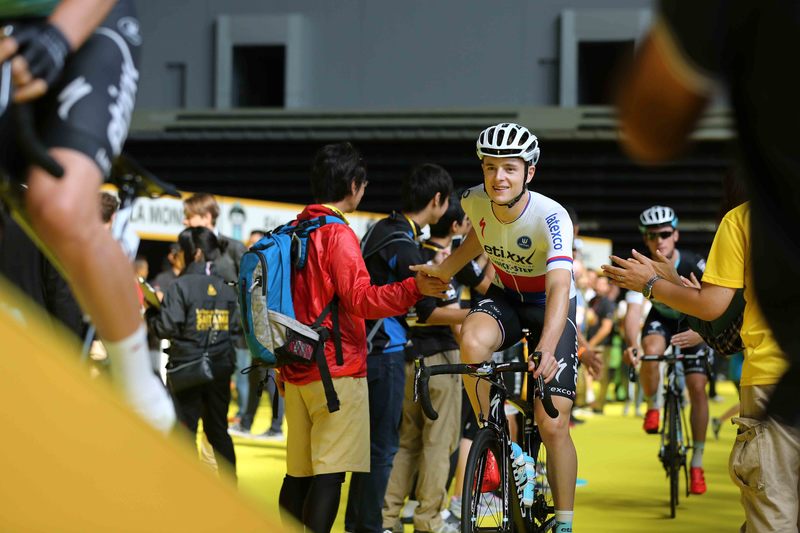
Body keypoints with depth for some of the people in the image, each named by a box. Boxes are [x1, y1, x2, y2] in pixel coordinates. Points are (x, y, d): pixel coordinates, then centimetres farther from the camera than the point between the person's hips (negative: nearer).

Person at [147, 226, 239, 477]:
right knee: (218, 429, 15)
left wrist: (151, 312, 1)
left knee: (184, 431, 1)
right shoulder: (226, 288, 4)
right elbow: (237, 327, 4)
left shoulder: (181, 286, -12)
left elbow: (166, 327, -17)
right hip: (221, 369, 5)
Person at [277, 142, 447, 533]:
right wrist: (414, 288, -29)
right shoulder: (337, 234, -11)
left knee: (299, 473, 11)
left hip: (296, 371, 8)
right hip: (337, 371, -8)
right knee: (330, 473, -9)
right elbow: (360, 299, -22)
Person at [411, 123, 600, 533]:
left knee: (553, 424, -9)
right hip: (504, 298, 3)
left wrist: (546, 349, -59)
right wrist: (446, 269, -3)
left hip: (549, 307, -3)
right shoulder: (475, 201, -17)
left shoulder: (550, 217, -32)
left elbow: (559, 287, -45)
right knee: (472, 341, -34)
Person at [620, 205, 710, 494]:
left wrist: (701, 333, -56)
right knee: (651, 350, -35)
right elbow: (633, 311, -34)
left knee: (697, 388, -11)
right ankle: (652, 407, -8)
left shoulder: (695, 265, -29)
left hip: (692, 324, -1)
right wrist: (632, 345, -54)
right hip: (661, 319, 1)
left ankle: (697, 463, 1)